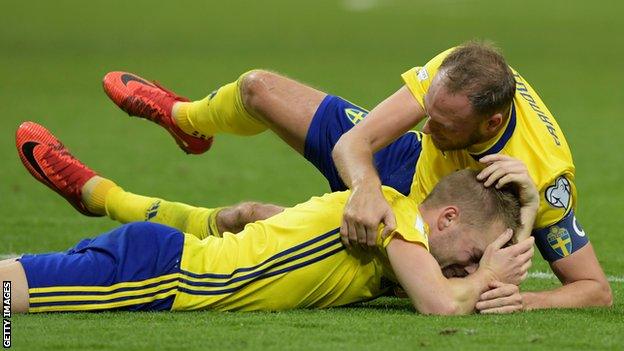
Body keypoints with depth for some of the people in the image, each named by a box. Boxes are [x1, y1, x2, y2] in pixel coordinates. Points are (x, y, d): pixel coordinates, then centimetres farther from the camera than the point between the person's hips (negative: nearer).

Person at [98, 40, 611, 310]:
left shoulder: (544, 175, -42)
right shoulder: (455, 72, -31)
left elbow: (597, 290, -34)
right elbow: (354, 141, -32)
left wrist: (528, 299, -53)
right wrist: (365, 188, -55)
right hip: (404, 166, 4)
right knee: (256, 87, 6)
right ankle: (186, 119, 48)